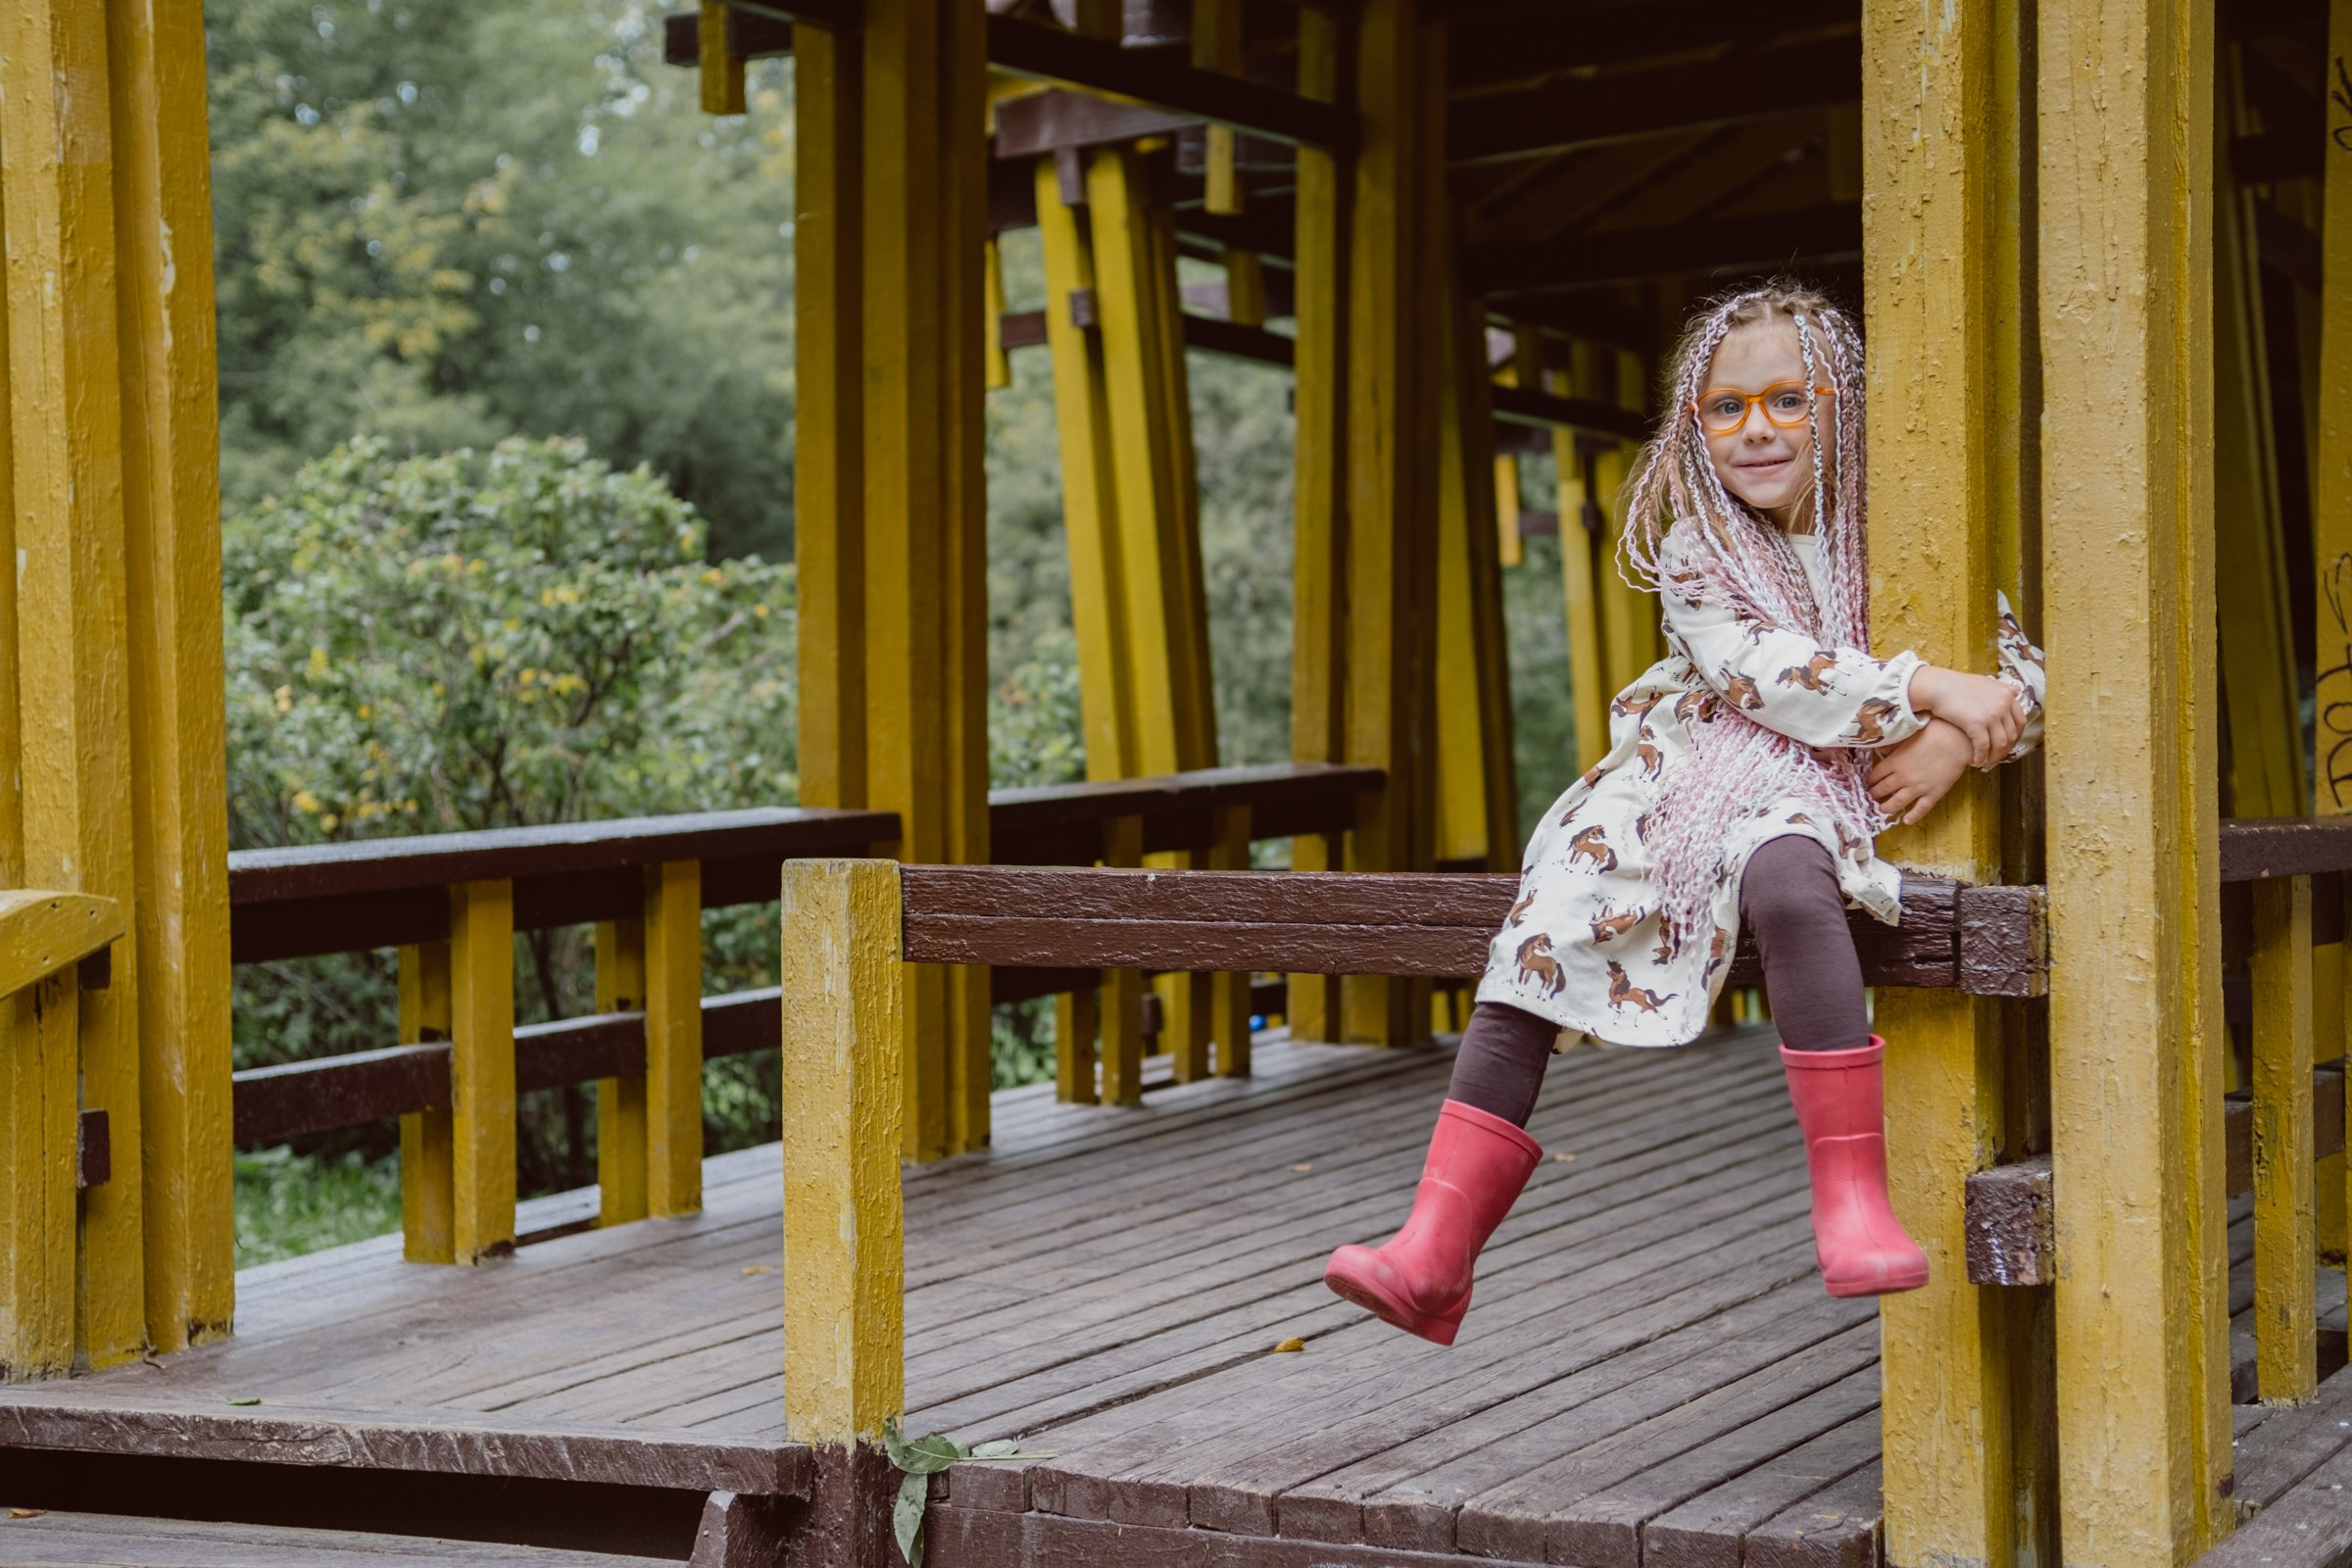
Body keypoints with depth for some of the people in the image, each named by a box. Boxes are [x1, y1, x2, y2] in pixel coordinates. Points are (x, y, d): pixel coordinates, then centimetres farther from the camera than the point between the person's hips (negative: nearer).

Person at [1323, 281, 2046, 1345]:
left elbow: (2025, 668, 7)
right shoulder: (1693, 549, 5)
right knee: (1541, 936, -16)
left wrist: (1958, 740, -14)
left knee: (1787, 886, -39)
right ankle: (1434, 1251, -16)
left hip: (1813, 795, -3)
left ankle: (1853, 1199, -32)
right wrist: (1927, 688, -19)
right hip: (1687, 775, 3)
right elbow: (1764, 673, -12)